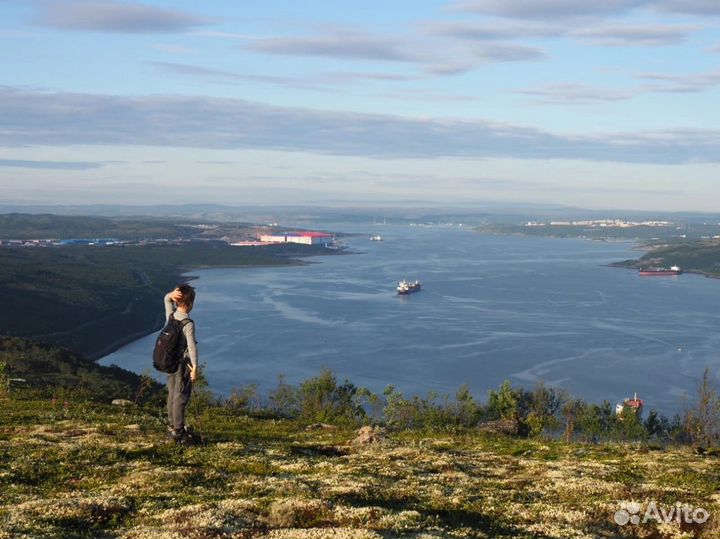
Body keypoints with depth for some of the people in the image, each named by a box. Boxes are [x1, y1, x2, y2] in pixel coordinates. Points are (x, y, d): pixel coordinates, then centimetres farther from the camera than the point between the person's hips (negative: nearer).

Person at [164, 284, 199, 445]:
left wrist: (171, 295, -7)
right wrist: (195, 367, -17)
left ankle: (172, 425, 29)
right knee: (181, 397, -3)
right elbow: (191, 346, -22)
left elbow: (166, 299, 17)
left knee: (172, 394, 18)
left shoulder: (171, 315, -1)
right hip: (183, 362, -7)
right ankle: (178, 431, -2)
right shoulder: (188, 323, -21)